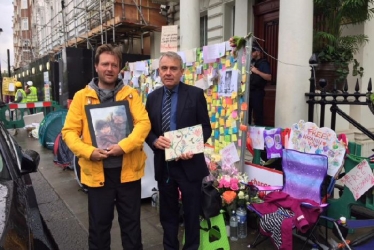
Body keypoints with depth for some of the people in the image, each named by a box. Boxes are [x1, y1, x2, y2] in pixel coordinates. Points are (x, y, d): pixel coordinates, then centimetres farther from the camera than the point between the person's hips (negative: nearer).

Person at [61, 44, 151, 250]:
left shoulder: (130, 94, 4)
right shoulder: (82, 96, 4)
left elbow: (144, 123, -6)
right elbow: (69, 131, 1)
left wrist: (124, 146, -20)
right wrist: (89, 151, -15)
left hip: (128, 169, 0)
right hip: (97, 172, 0)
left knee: (131, 223, 15)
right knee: (99, 225, 15)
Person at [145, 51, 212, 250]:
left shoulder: (196, 94, -4)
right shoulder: (153, 97, 6)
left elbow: (206, 127, -4)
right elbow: (147, 128, 9)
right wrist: (154, 140, -13)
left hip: (189, 163, -3)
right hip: (163, 164, 3)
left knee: (191, 212, 12)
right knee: (167, 212, 18)